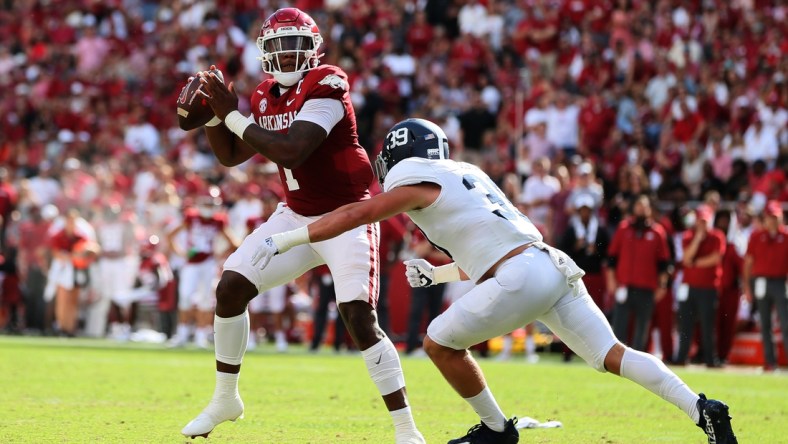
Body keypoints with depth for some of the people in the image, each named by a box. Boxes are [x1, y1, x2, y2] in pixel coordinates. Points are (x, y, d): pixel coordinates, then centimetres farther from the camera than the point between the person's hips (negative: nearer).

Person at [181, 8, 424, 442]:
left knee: (360, 319, -20)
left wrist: (231, 114, -22)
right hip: (296, 216, 8)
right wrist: (211, 113, -2)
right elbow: (230, 156, 14)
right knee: (230, 287, 2)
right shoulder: (267, 96, 5)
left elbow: (290, 150, -30)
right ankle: (225, 400, 20)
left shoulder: (324, 87, -19)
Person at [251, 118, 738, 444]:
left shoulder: (416, 181, 4)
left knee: (440, 342, 8)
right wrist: (438, 273, 41)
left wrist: (284, 241, 6)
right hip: (554, 267, 8)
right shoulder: (466, 175, 29)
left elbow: (352, 216, 1)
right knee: (612, 355, 6)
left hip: (522, 278, -8)